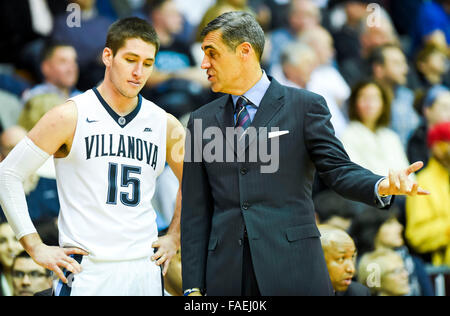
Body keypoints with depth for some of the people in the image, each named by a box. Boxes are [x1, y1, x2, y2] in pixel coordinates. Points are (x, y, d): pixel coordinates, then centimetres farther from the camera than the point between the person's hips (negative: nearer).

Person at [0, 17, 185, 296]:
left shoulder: (165, 125, 9)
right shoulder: (70, 117, -2)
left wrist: (174, 239, 15)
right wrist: (36, 248, -5)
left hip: (145, 272, 4)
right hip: (86, 273, -4)